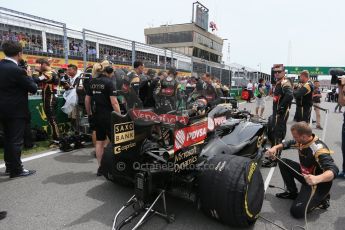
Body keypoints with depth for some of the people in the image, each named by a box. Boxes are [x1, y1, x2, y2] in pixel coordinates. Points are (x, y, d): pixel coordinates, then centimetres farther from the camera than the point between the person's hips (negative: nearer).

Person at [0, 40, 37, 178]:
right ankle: (16, 170, 10)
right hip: (16, 110, -8)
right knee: (16, 140, 1)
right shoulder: (17, 70, -19)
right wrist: (29, 76, 1)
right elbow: (33, 88, -14)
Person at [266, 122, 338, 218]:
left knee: (297, 211, -19)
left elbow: (333, 170, -40)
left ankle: (322, 198, 6)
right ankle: (292, 192, 15)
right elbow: (287, 144, 11)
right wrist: (275, 148, -8)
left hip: (319, 183, -8)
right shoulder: (302, 141, -7)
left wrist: (317, 179, -58)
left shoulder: (319, 149, -32)